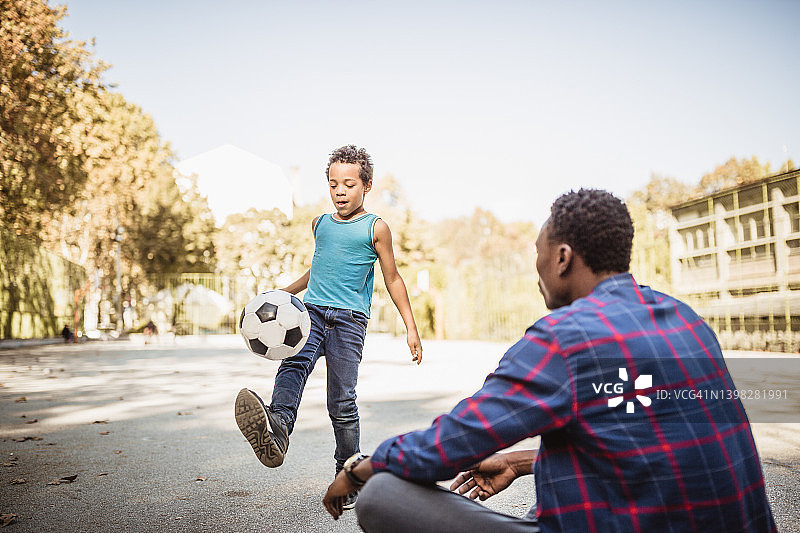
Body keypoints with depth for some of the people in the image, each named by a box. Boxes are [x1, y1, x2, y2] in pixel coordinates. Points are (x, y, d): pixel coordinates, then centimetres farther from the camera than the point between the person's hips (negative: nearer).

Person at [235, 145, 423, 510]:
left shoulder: (375, 228, 5)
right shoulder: (320, 224, 18)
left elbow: (392, 278, 10)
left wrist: (411, 327, 7)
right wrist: (286, 291, 32)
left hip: (349, 318, -3)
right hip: (312, 311, 4)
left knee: (341, 403, -6)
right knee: (293, 364, -28)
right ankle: (276, 429, -54)